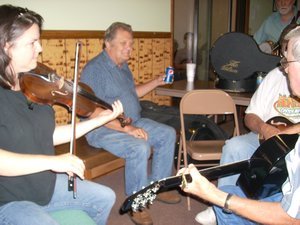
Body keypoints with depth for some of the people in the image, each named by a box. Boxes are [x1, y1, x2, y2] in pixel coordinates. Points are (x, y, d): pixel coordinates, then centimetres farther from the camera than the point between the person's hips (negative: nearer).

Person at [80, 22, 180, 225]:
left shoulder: (123, 66, 13)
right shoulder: (94, 69, -17)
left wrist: (156, 82, 16)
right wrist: (126, 128, -29)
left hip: (133, 122, 10)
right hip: (103, 129, -9)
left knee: (168, 134, 3)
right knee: (140, 148, -32)